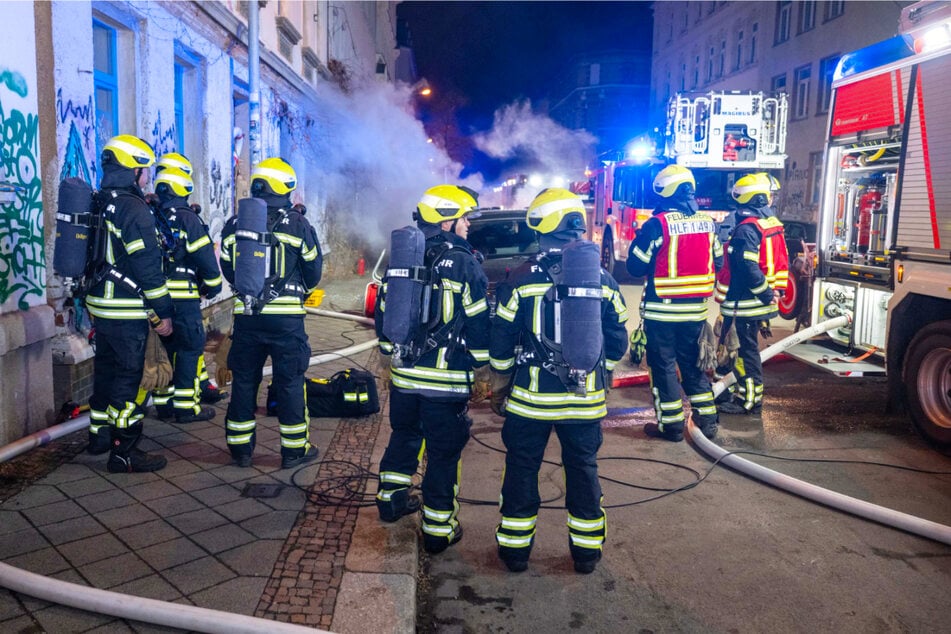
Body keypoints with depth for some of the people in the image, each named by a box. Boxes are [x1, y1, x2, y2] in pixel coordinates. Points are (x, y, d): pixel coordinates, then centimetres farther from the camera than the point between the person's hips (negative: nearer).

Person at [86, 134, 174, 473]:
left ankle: (100, 434, 33)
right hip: (127, 311, -9)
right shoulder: (134, 209, -17)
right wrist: (162, 313, -13)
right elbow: (147, 267, -19)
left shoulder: (99, 204, 11)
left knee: (106, 369, 20)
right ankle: (123, 452, 4)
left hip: (100, 304, 9)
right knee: (127, 377, -2)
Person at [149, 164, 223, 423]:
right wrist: (212, 286, 2)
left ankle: (163, 402, 21)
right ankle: (186, 406, 1)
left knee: (164, 346, 15)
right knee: (190, 347, 0)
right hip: (183, 296, -7)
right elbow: (204, 256, -11)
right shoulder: (185, 217, -10)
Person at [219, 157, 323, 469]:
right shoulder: (298, 225, -6)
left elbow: (228, 271, 12)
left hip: (246, 315, 3)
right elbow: (313, 271, 2)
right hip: (286, 316, -3)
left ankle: (240, 448, 21)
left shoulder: (234, 225, 3)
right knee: (290, 383, 6)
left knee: (244, 381, 13)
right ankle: (295, 449, 13)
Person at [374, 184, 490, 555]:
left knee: (403, 437, 25)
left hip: (404, 375, 6)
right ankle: (438, 530, 14)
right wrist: (480, 359, 8)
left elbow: (384, 313, 14)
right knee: (444, 454, 6)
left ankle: (391, 499, 39)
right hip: (448, 381, -6)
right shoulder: (464, 264, -12)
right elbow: (480, 323, -10)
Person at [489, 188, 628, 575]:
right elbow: (618, 342, 5)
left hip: (530, 398, -2)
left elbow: (501, 345, -6)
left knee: (522, 470, 12)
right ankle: (586, 550, 25)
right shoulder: (602, 280, -1)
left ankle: (515, 547, 23)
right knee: (583, 470, 14)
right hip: (585, 399, 2)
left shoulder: (521, 280, -9)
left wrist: (499, 388, 9)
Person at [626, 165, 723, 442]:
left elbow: (635, 267, -10)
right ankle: (707, 418, 22)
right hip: (695, 308, 5)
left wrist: (638, 240, 7)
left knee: (663, 365, 6)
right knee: (691, 362, 18)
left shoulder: (657, 224, -15)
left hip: (661, 309, -5)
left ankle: (671, 424, 12)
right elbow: (718, 263, 12)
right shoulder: (708, 222, 3)